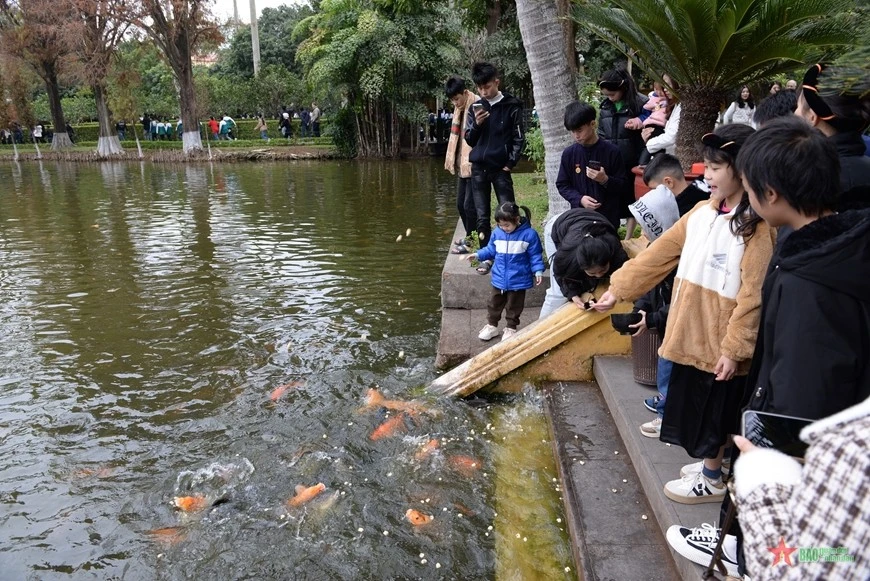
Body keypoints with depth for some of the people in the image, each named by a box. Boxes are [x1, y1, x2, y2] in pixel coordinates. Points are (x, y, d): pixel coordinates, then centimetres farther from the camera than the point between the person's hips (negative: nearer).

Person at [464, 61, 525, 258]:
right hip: (478, 169, 3)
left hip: (500, 168, -3)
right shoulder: (475, 107, 8)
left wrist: (510, 164, -8)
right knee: (482, 216, 6)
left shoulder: (512, 106, -2)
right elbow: (469, 140, 10)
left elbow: (519, 139, -1)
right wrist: (476, 124, -8)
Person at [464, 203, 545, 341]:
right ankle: (491, 325, 33)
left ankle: (511, 328, 29)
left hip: (518, 280, -4)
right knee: (494, 304, 16)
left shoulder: (529, 234, -14)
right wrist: (478, 255, -3)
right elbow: (491, 250, 9)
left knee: (514, 306, 12)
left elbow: (535, 255, -7)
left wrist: (538, 271, -14)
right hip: (499, 278, 4)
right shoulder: (497, 233, -3)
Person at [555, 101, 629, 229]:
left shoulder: (611, 151, -5)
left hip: (608, 216, -1)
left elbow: (623, 184, -1)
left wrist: (605, 180, -20)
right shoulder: (569, 153, 1)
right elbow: (562, 185, 6)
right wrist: (580, 199, -11)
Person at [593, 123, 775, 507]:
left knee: (715, 411, 10)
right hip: (691, 334, 7)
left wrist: (734, 347, -20)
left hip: (721, 342, -7)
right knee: (698, 406, 20)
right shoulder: (702, 213, 5)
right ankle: (711, 463, 41)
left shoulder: (756, 226, -17)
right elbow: (657, 255, 6)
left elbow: (753, 294, -20)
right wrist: (618, 289, 4)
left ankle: (712, 480, 29)